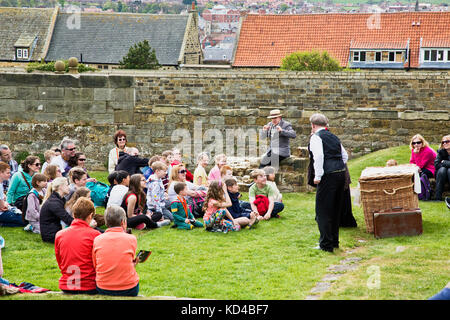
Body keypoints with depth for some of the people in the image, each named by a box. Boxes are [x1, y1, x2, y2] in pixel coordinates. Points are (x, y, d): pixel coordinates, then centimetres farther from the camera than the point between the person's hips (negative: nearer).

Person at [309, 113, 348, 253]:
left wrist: (318, 176, -16)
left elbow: (319, 156, -17)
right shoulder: (333, 137, 19)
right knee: (336, 209, 18)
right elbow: (345, 155, 17)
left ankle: (326, 244, 0)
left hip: (328, 175, -8)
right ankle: (334, 241, 26)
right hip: (341, 173, 8)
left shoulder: (316, 137, -4)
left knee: (323, 210, -1)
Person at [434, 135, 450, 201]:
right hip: (441, 175, 2)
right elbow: (436, 165, -14)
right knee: (442, 169, -29)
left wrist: (444, 162, -16)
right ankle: (437, 197, -34)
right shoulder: (440, 152, -4)